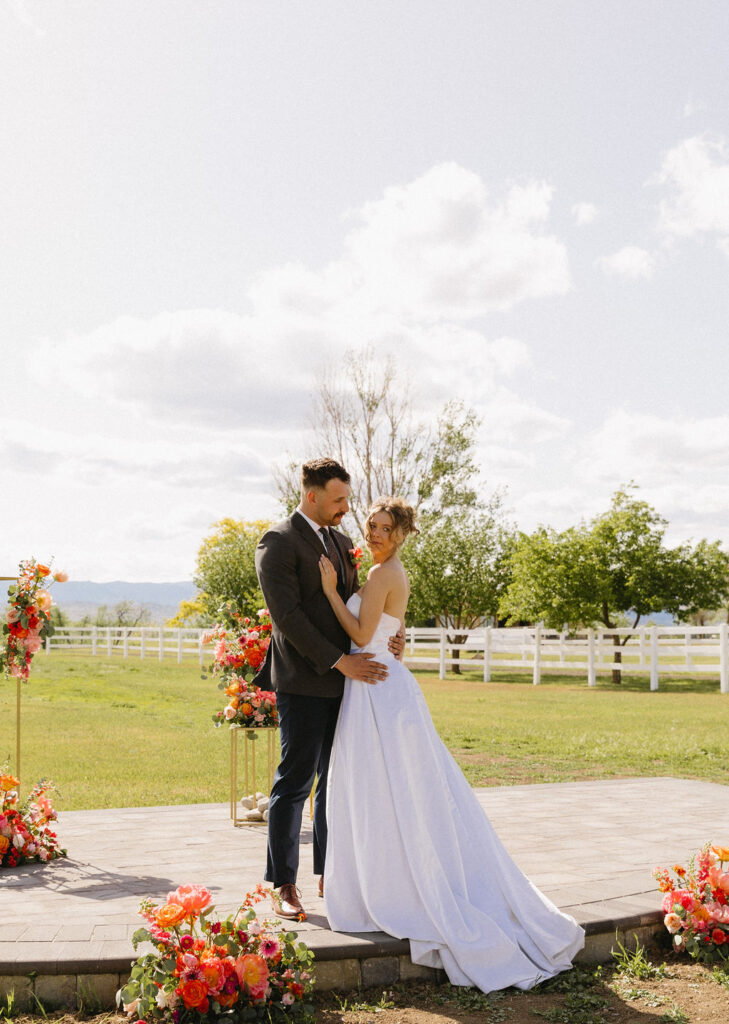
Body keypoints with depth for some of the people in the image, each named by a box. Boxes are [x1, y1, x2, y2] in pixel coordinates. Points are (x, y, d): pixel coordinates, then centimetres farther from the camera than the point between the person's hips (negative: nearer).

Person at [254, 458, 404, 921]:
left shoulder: (341, 542, 15)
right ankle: (285, 886, 9)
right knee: (295, 783, -1)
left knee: (336, 780, 12)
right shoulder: (279, 542, -10)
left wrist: (389, 633, -3)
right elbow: (287, 615, -17)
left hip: (342, 680, 8)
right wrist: (339, 661, -19)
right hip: (304, 682, -7)